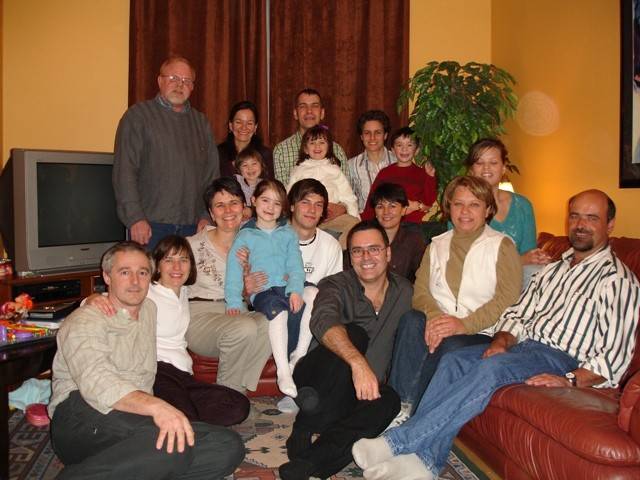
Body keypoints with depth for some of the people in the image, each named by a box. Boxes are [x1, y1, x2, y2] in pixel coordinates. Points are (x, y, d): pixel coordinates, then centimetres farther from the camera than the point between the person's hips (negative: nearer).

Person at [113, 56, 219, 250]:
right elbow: (124, 171, -4)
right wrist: (135, 218, -13)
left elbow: (212, 173, 16)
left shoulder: (201, 122, 18)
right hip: (150, 226, -3)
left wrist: (207, 216, 5)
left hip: (192, 227, 4)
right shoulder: (138, 115, 4)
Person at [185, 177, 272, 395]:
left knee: (270, 325, -30)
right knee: (244, 328, -34)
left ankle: (237, 391, -17)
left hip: (238, 312, 3)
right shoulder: (194, 245, 2)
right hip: (199, 315, -3)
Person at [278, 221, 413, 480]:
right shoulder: (336, 285, -6)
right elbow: (322, 321, -28)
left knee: (390, 400, -31)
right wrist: (358, 362, -46)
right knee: (354, 334, -30)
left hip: (370, 388, 3)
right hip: (316, 381, -2)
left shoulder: (405, 291, 7)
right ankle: (304, 432, -29)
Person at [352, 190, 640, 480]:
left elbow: (615, 354, -10)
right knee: (453, 360, -19)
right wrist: (501, 341, -5)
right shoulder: (553, 269, 24)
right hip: (525, 346, 7)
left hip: (563, 360, -7)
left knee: (493, 368, -34)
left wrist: (570, 381, -24)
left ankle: (398, 442, -33)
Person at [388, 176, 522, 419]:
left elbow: (508, 299, -8)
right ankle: (400, 406, -28)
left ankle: (410, 416, -22)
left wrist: (463, 324, -21)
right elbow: (420, 290, 8)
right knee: (412, 320, -30)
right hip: (439, 325, 3)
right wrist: (434, 316, -16)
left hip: (481, 334, -3)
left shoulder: (502, 246, 5)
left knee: (451, 347, -36)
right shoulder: (437, 245, 20)